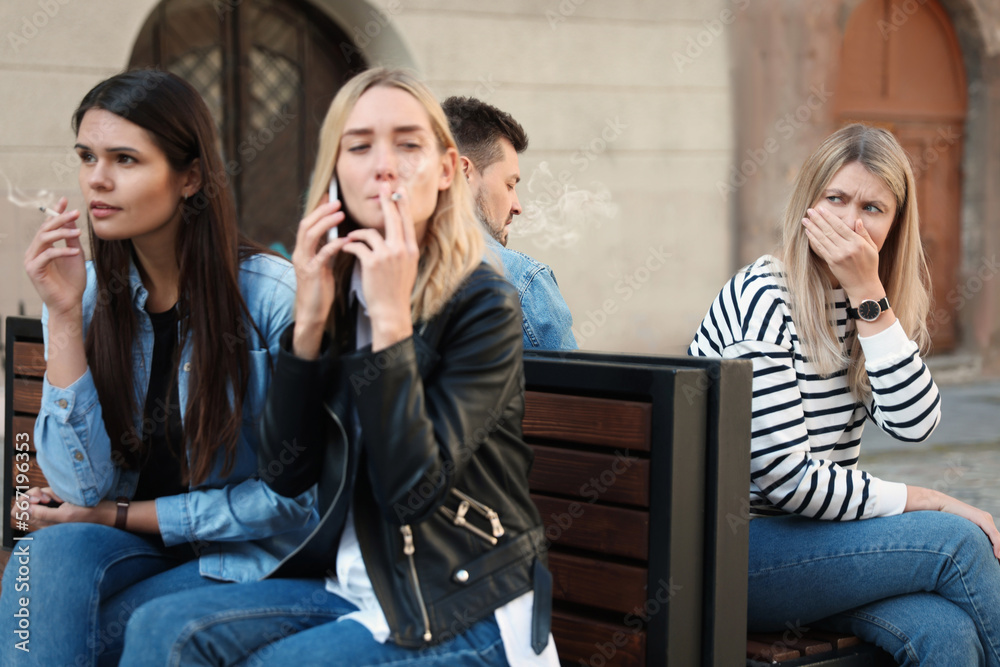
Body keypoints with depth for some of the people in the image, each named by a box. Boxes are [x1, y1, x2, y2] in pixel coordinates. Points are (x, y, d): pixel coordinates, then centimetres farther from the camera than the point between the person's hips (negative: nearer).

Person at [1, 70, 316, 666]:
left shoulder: (273, 295, -15)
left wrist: (121, 515, -6)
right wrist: (64, 314, -15)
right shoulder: (90, 292, -1)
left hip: (246, 557, -4)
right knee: (54, 551, -29)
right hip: (127, 550, 4)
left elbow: (293, 496, -10)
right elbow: (82, 484, -8)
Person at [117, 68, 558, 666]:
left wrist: (392, 319, -24)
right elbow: (286, 475, -3)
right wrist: (309, 321, -12)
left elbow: (413, 490, -22)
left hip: (466, 612, -5)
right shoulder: (337, 293, 4)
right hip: (353, 585, 5)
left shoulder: (483, 305, -12)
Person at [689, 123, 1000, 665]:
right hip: (729, 553, -6)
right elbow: (785, 478, -19)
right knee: (956, 542, -19)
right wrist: (930, 503, -13)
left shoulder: (871, 304, 10)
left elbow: (914, 423, -7)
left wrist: (868, 295, -13)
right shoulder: (763, 297, -13)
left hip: (816, 531, 6)